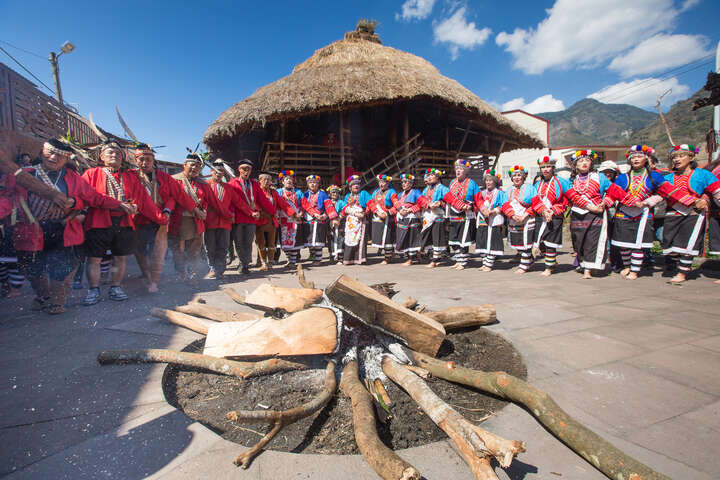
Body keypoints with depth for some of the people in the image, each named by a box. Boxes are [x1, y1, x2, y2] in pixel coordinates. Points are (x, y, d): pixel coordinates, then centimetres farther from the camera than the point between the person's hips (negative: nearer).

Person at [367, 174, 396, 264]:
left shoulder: (391, 192, -1)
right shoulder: (375, 192, 17)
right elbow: (371, 203, 6)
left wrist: (387, 213, -18)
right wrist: (377, 212, -10)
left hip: (387, 219, -6)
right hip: (376, 219, 6)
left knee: (387, 238, -5)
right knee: (377, 237, 5)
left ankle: (387, 258, 5)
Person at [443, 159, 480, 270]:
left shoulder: (471, 184, -4)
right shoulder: (452, 183, 12)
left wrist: (470, 207, -12)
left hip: (466, 217, -6)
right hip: (454, 217, 6)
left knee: (463, 241, -4)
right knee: (453, 240, 10)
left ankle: (463, 262, 6)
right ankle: (458, 261, 22)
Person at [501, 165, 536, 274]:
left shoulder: (529, 187, -1)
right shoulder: (509, 190, 13)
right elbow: (505, 205, 3)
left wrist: (524, 216, -16)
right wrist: (513, 215, -14)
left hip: (527, 221, -5)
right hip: (513, 221, 5)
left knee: (525, 243, -6)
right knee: (516, 243, 10)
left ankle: (524, 265, 5)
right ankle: (529, 260, 29)